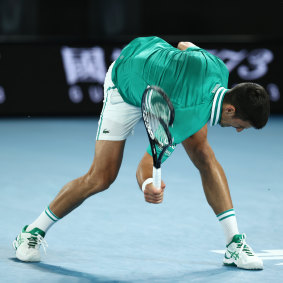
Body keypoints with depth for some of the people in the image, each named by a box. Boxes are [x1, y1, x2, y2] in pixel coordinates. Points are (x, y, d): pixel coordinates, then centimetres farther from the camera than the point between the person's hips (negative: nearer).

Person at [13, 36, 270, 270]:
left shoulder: (218, 68, -27)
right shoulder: (187, 117, -43)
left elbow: (185, 45, -5)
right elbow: (145, 165, -38)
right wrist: (148, 186, -60)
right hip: (125, 89, -6)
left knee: (203, 155, -10)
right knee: (101, 177, -11)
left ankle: (234, 241, -4)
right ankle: (34, 232, 8)